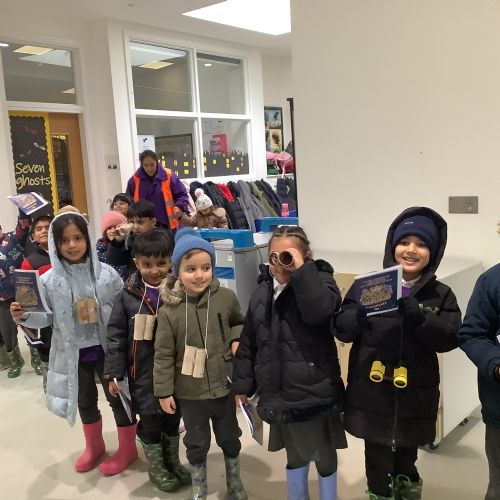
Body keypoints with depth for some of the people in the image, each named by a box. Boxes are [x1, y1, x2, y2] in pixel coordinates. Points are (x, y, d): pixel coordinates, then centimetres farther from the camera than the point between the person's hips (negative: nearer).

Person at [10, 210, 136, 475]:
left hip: (106, 349, -2)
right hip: (73, 353, 2)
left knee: (118, 397, 10)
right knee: (85, 401, 20)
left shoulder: (106, 273, -11)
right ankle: (94, 446, 44)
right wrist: (24, 316, -20)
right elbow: (47, 317, -1)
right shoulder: (49, 280, -8)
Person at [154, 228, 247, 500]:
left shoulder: (226, 297, -11)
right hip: (189, 392, -1)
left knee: (229, 438, 21)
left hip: (223, 386, 2)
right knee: (196, 443, 18)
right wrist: (164, 391, -6)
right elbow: (163, 355, -9)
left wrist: (237, 339, -8)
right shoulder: (169, 310, -16)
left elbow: (239, 322, 11)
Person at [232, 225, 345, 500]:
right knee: (294, 455, 23)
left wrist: (301, 269, -28)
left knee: (323, 455, 14)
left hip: (314, 392, -4)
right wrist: (242, 383, 10)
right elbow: (249, 342, 10)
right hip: (279, 394, 5)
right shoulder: (262, 292, 6)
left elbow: (319, 310, -33)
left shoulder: (319, 281, -9)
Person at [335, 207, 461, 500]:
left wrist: (419, 317, -25)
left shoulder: (441, 295, 1)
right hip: (372, 393, -1)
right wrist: (360, 315, -25)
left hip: (414, 396, 1)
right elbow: (342, 330, -4)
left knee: (406, 459, 18)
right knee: (377, 462, 10)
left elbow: (451, 338, -9)